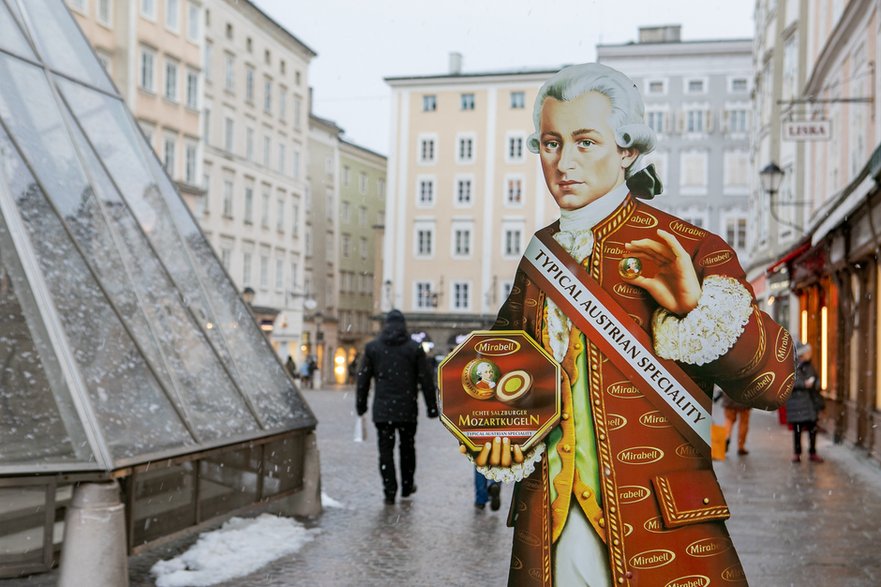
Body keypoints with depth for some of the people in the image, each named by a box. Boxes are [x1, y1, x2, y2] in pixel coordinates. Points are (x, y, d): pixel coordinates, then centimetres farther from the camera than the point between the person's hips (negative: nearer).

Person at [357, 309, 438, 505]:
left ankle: (390, 492, -1)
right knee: (407, 448, 16)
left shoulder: (372, 347, 2)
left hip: (382, 410, 0)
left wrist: (361, 404, 13)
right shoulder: (415, 348, -1)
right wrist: (432, 406, 5)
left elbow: (363, 378, 5)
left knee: (385, 450, 3)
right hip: (407, 409, 0)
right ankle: (407, 486, 27)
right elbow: (426, 380, -1)